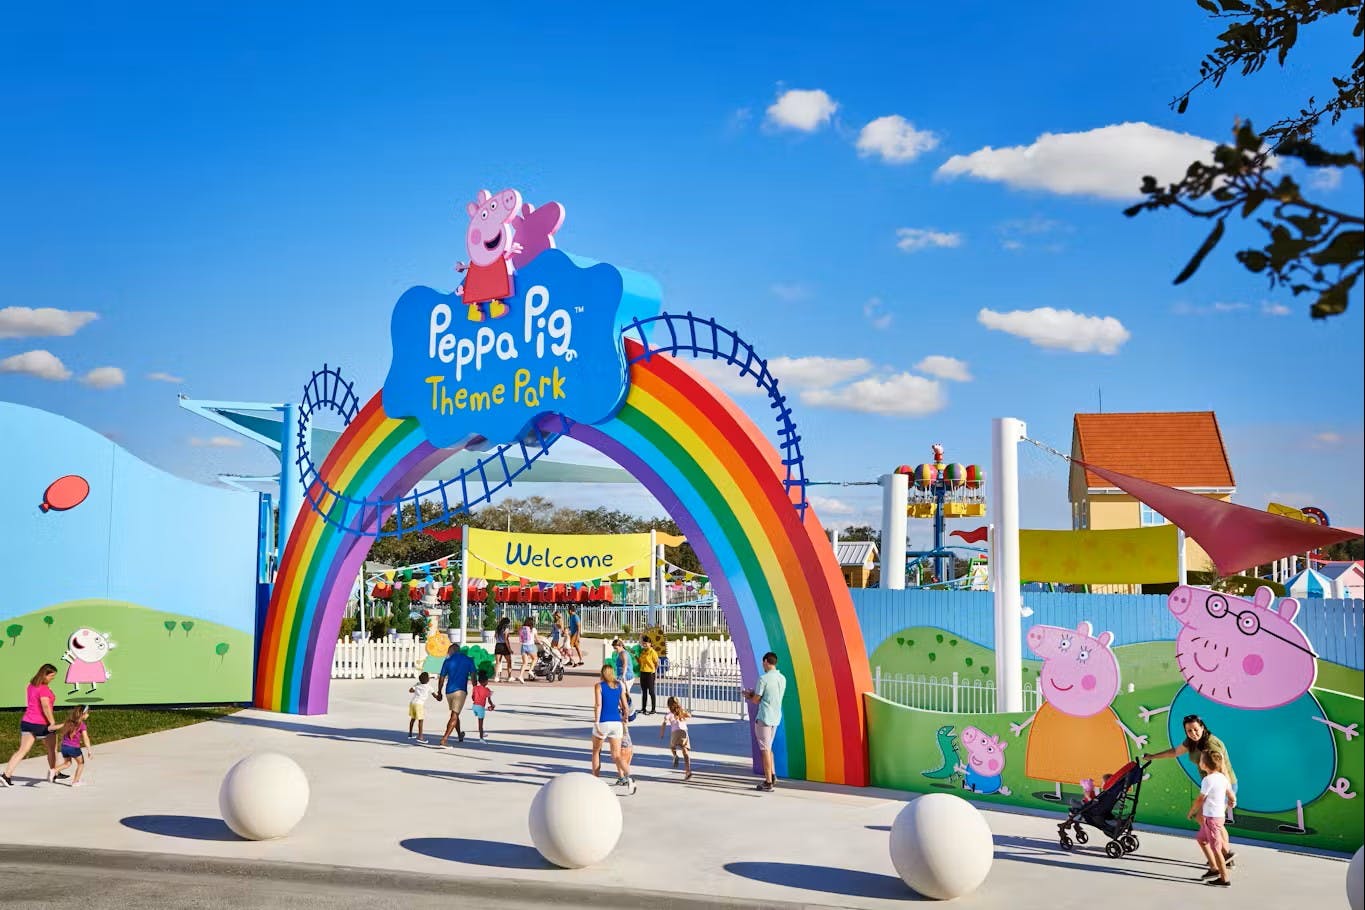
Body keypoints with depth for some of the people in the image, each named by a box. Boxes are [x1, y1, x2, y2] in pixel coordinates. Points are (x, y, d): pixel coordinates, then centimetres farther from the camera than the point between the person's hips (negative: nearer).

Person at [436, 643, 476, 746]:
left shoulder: (448, 661, 5)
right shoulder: (468, 660, 3)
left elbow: (442, 678, 9)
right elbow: (473, 676, 0)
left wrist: (439, 692, 20)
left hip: (449, 691, 3)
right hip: (461, 691, -3)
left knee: (455, 714, 21)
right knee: (454, 716, -4)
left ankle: (460, 735, 37)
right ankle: (445, 738, -17)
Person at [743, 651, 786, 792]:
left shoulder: (763, 679, -15)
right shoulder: (782, 679, 7)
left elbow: (756, 700, -9)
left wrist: (749, 696, 13)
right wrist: (754, 694, 19)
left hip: (764, 718, -7)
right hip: (776, 718, 7)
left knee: (765, 749, -1)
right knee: (768, 747, 21)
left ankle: (768, 782, 0)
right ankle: (772, 776, 16)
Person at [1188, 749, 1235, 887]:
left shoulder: (1208, 780, -19)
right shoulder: (1223, 777, 5)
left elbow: (1200, 799, -12)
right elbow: (1232, 799, 8)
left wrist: (1191, 812, 1)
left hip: (1212, 818, -9)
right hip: (1220, 815, 9)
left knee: (1215, 848, -1)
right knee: (1201, 839, 21)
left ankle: (1224, 879, 5)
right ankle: (1214, 868, 25)